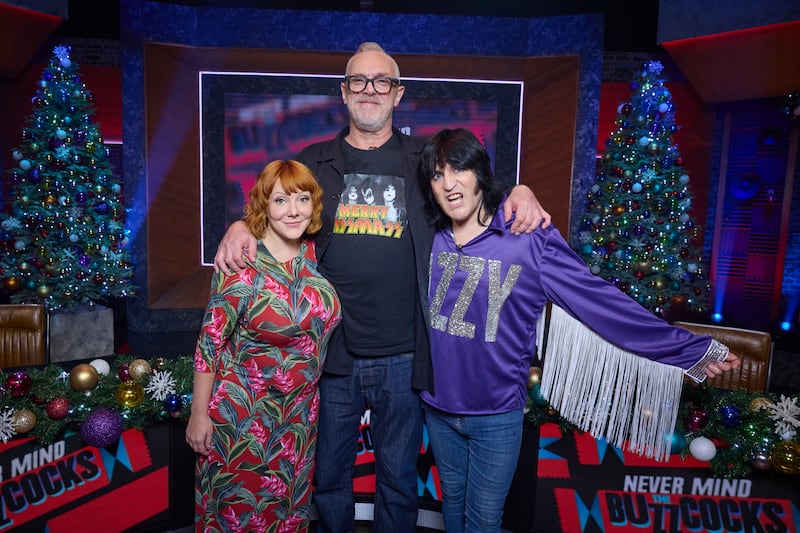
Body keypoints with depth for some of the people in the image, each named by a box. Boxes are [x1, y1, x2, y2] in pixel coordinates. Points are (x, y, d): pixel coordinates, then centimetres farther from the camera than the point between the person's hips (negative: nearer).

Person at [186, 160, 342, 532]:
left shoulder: (314, 253, -4)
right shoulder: (242, 267, -20)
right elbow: (209, 343, -14)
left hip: (301, 414, 5)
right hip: (244, 414, -5)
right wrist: (199, 414, -10)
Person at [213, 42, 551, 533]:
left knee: (399, 477, 18)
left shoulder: (424, 159, 4)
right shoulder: (316, 161, 6)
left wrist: (521, 193, -14)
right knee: (329, 475, 20)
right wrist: (240, 227, -11)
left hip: (402, 357, -1)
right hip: (332, 352, 1)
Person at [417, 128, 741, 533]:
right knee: (453, 499, 23)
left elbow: (600, 300, -15)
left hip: (497, 414, -3)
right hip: (437, 406, 3)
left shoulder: (528, 240, -17)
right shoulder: (431, 238, -5)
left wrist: (690, 349, -13)